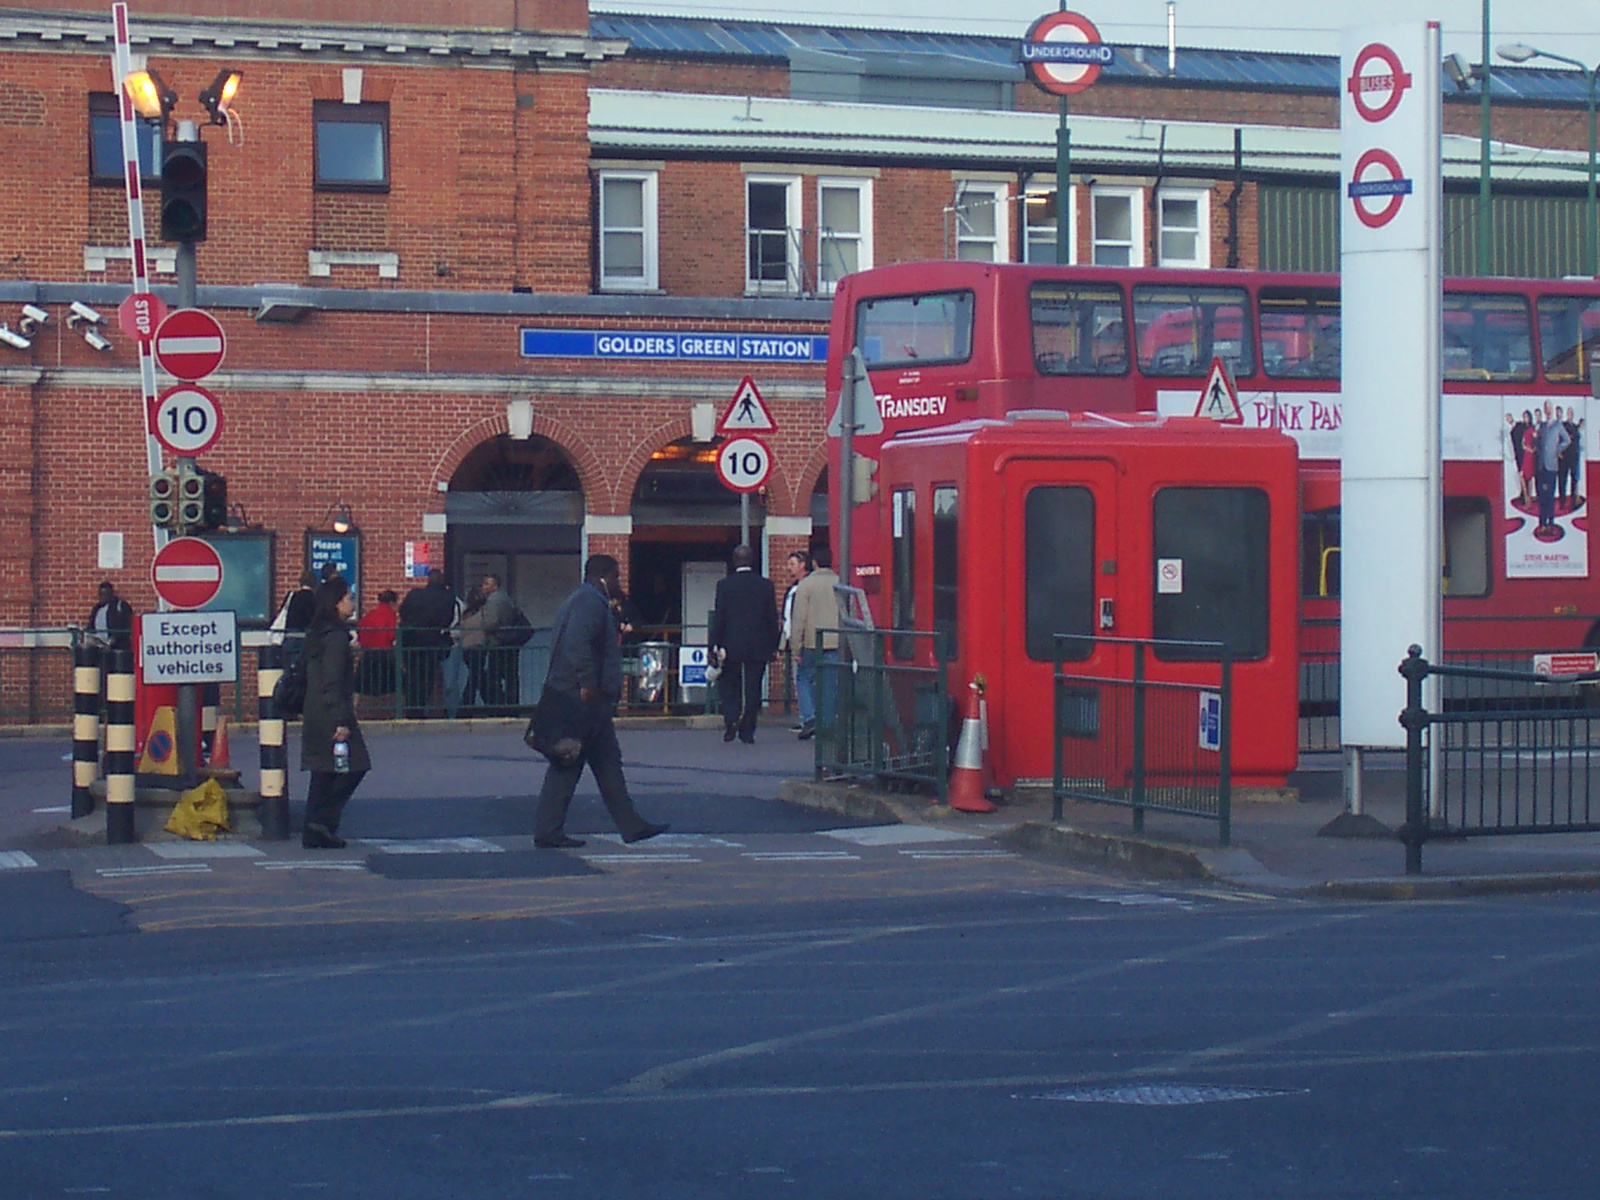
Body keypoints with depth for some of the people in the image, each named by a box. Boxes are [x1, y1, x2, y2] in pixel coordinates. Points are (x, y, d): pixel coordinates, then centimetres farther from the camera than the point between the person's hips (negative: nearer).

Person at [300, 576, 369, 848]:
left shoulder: (316, 634, 14)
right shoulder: (336, 637, -14)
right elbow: (333, 683, -19)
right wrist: (342, 721, -20)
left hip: (314, 714, 9)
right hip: (330, 714, -9)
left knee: (323, 774, 11)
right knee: (353, 767, -3)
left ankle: (313, 833, 11)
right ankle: (323, 821, -7)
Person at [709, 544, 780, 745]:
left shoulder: (724, 584, -5)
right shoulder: (766, 585, 0)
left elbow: (719, 617, -7)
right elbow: (772, 617, 3)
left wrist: (717, 645, -4)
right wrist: (773, 646, 10)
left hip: (732, 645, -2)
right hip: (758, 646, 2)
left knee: (727, 684, 12)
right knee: (753, 689, 6)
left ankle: (731, 719, -8)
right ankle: (748, 732, 7)